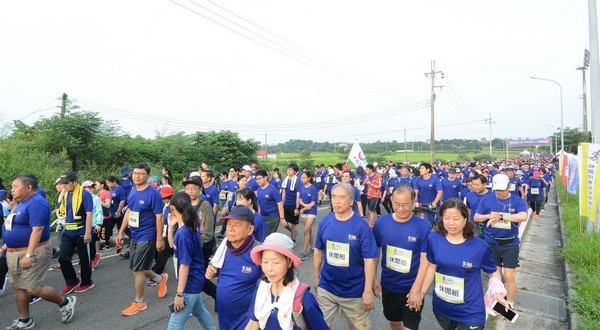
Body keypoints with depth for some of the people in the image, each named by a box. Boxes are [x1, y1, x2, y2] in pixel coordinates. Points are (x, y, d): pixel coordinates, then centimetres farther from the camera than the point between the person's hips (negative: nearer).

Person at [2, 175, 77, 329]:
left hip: (33, 252, -10)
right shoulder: (21, 204, 13)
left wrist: (29, 255, -29)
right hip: (14, 253, 10)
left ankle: (65, 302, 10)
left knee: (33, 289, -8)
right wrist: (5, 247, 19)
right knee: (18, 287, 13)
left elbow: (37, 230, -25)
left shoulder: (36, 203, -18)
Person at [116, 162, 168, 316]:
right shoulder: (133, 192, 5)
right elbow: (129, 212, 16)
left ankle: (139, 302, 18)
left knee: (137, 270, 0)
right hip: (135, 236, 8)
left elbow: (159, 217, -17)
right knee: (137, 268, 16)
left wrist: (159, 239, -17)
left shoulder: (153, 193, -18)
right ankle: (160, 279, 40)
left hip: (147, 237, -8)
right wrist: (121, 232, 14)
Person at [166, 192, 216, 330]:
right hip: (195, 280, 9)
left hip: (189, 283, -9)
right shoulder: (191, 225, -2)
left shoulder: (183, 233, -28)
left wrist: (179, 294, -19)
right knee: (199, 310, 29)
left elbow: (185, 265, -25)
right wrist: (171, 226, -3)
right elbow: (172, 245, 12)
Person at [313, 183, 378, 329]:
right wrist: (316, 277, 10)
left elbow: (370, 259, -16)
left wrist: (368, 290, -16)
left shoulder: (361, 226, -17)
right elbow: (318, 251, 6)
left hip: (354, 291, -3)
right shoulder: (325, 222, -6)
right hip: (326, 288, 3)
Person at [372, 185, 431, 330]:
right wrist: (373, 279, -1)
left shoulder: (423, 227, -17)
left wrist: (416, 289, -15)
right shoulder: (381, 222, -10)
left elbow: (425, 260, -14)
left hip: (411, 288, -2)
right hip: (388, 286, 3)